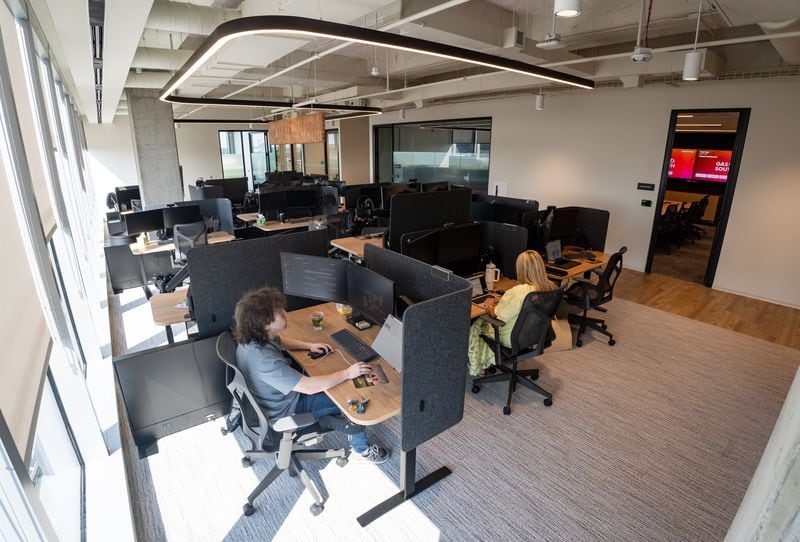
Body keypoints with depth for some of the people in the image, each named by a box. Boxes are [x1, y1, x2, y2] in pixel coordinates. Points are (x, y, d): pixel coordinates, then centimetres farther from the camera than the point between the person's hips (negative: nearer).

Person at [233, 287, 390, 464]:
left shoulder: (252, 338, -11)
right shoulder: (264, 360, -40)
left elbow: (279, 339, 13)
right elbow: (309, 387, -37)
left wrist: (309, 346, 2)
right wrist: (347, 373, -27)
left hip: (279, 396, 9)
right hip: (286, 411, -8)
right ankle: (361, 450, 21)